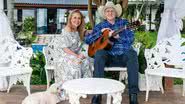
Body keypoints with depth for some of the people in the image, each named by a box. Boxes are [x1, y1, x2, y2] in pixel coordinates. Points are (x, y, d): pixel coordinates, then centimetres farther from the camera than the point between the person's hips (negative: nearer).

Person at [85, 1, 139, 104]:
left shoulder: (124, 22, 12)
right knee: (99, 53, -31)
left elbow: (130, 39, -1)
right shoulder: (100, 25, 14)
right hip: (108, 56, 0)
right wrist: (101, 32, -5)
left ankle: (133, 94, -29)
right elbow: (87, 39, 6)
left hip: (123, 56, 0)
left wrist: (117, 36, -17)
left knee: (132, 54, -31)